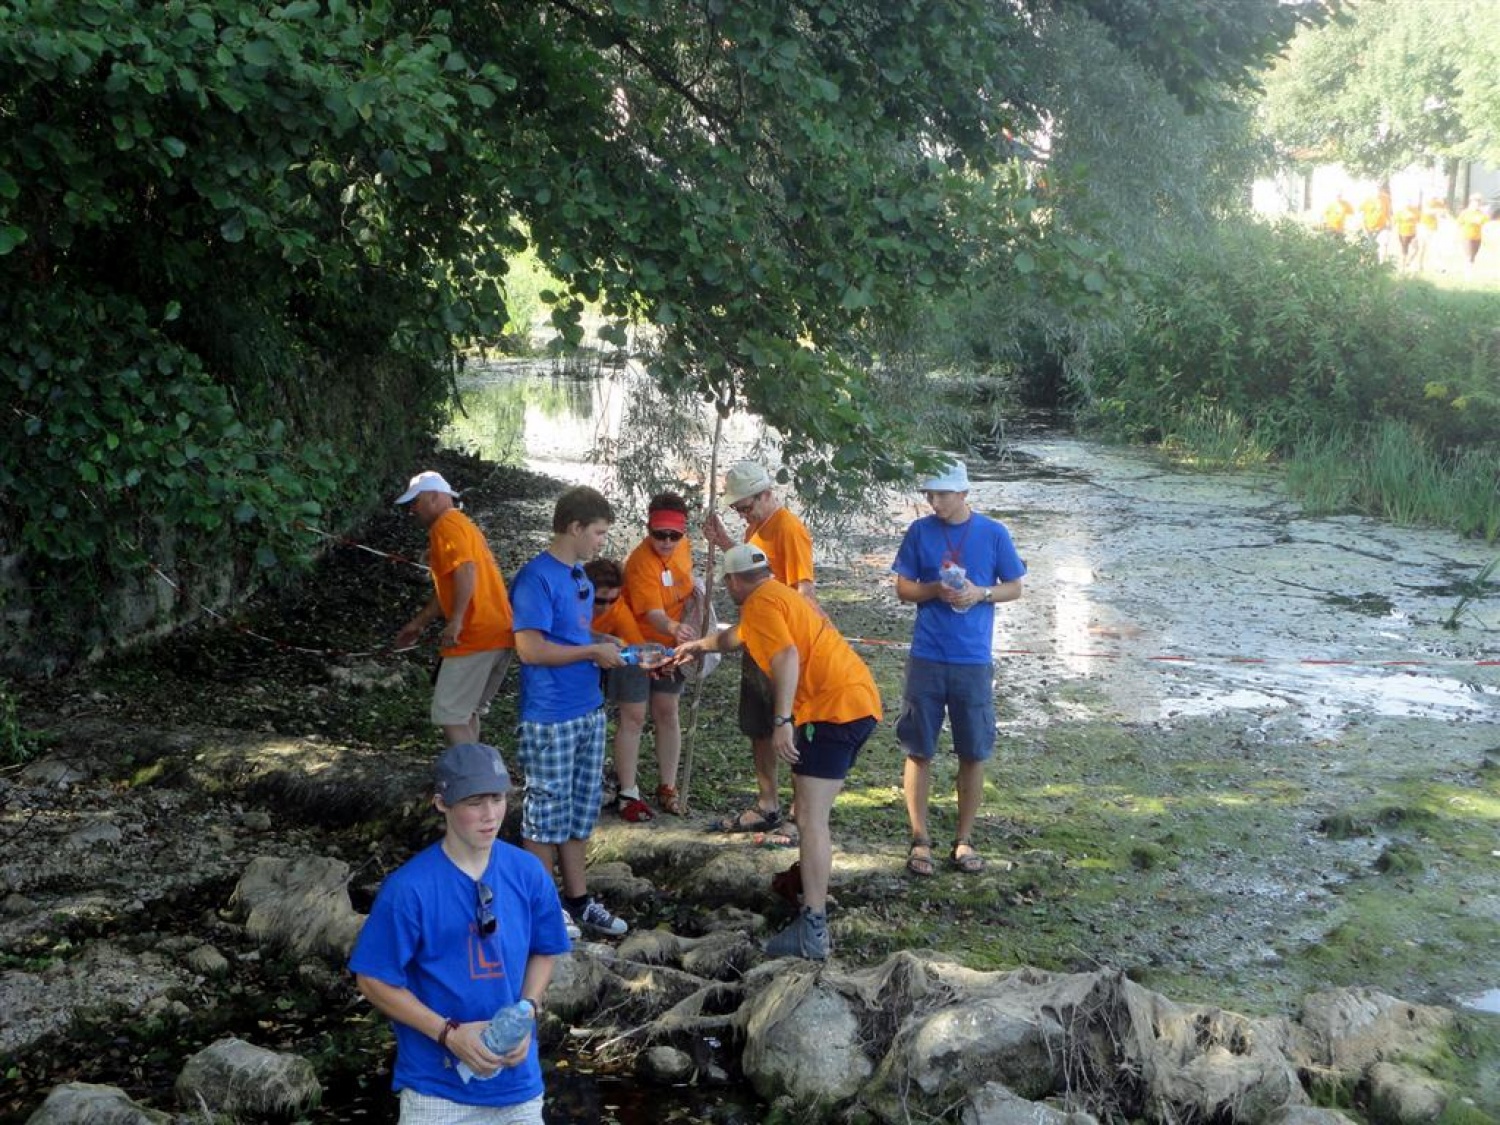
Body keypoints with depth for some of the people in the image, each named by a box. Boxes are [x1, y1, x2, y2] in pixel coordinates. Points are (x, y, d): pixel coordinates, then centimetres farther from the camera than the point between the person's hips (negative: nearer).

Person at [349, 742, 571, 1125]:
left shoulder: (528, 873, -4)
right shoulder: (408, 888, -16)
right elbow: (373, 980, -11)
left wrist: (526, 1013, -8)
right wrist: (449, 1034, -17)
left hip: (517, 1075, 3)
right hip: (437, 1083, -3)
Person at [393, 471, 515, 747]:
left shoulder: (446, 525, -7)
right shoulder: (463, 524, 24)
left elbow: (466, 570, -25)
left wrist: (455, 622, -25)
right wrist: (419, 623, 32)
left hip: (476, 638, -10)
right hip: (500, 635, 10)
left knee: (449, 715, -6)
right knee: (466, 712, 19)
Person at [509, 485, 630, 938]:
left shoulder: (580, 577, 11)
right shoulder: (537, 578, -17)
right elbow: (531, 648, -22)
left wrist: (609, 645, 5)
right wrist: (594, 652, -18)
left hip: (588, 711, 9)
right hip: (550, 719, -9)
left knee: (581, 809, 15)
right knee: (547, 812, 3)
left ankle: (577, 900, 26)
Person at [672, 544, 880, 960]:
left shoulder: (760, 602, -3)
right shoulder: (781, 594, 28)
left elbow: (787, 656, -21)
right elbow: (735, 637, 48)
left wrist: (782, 721, -26)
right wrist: (698, 645, 63)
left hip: (834, 707, -10)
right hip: (860, 699, 10)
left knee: (811, 820, -14)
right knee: (812, 807, 27)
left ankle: (813, 932, -19)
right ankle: (812, 883, 40)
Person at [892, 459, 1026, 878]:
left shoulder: (993, 533, -1)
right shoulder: (920, 532, 1)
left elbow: (1014, 588, 5)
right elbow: (903, 589, 5)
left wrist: (981, 593, -14)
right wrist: (935, 590, -15)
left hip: (974, 661, 0)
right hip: (926, 659, 0)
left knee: (973, 754, 5)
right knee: (919, 751, 3)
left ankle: (964, 840, 18)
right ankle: (920, 840, 14)